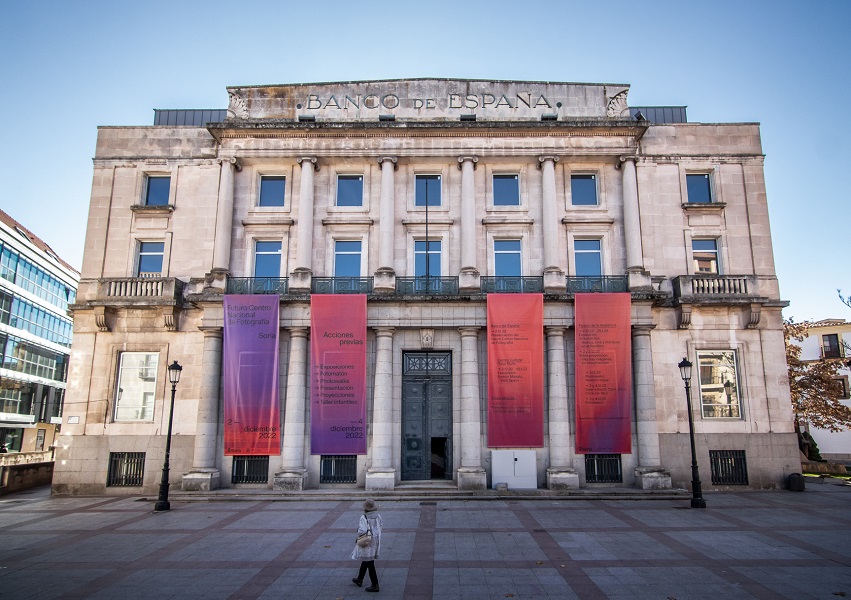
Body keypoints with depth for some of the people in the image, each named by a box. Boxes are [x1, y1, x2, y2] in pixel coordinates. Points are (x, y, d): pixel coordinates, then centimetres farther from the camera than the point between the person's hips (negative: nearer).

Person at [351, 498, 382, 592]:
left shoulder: (364, 518, -24)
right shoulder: (378, 516, -4)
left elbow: (362, 531, -29)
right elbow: (380, 528, 5)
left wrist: (359, 532, -8)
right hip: (375, 541, 8)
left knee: (369, 563, 2)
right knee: (365, 560, 24)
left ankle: (375, 585, 8)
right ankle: (359, 579, 41)